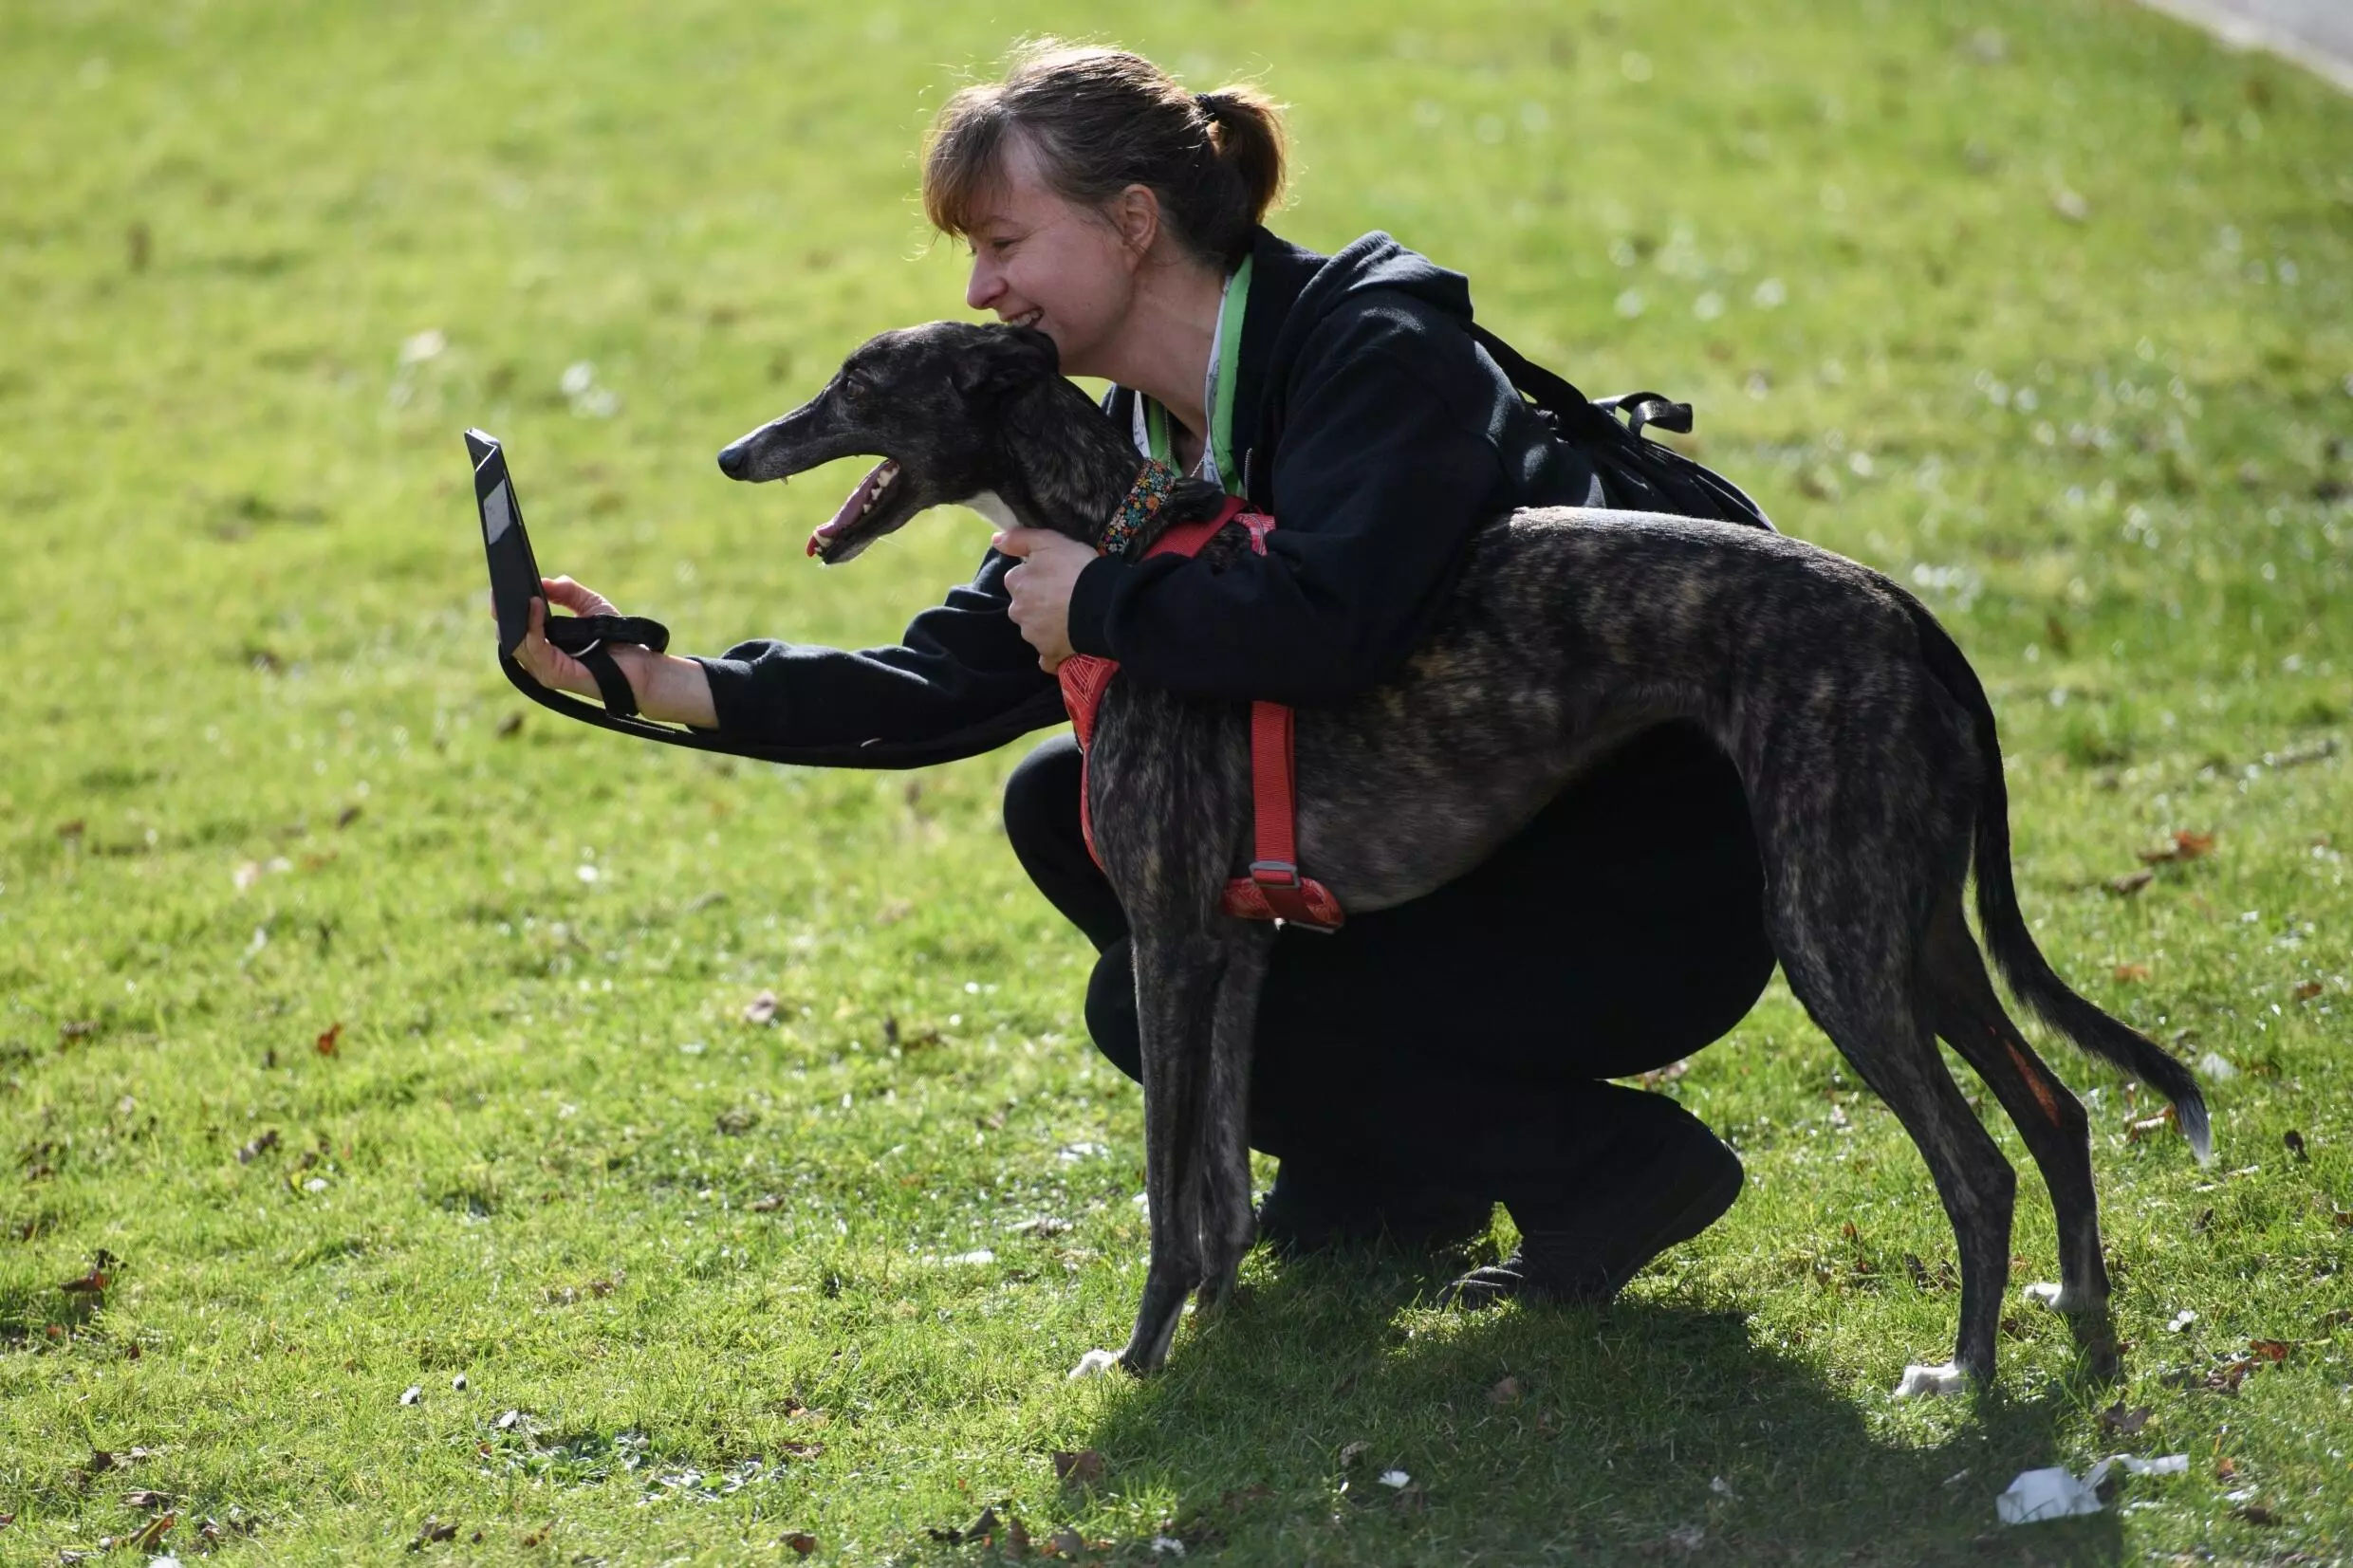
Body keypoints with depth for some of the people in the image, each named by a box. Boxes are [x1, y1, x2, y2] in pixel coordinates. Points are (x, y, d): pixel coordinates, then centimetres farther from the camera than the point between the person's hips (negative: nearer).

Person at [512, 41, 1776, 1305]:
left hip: (1643, 891, -9)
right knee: (1065, 802, 3)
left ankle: (1611, 1159, -5)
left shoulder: (1373, 351, -22)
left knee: (1157, 1008, -14)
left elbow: (1327, 626, -39)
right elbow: (958, 676, 1)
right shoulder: (1141, 440, 3)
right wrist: (670, 684, -9)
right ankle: (1376, 1170, 12)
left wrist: (1101, 602, -22)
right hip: (1438, 840, 9)